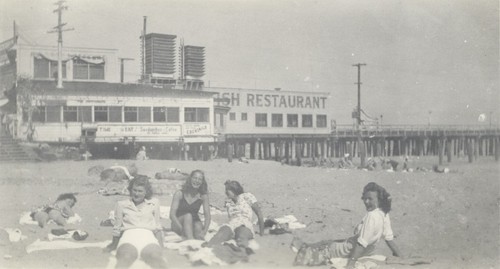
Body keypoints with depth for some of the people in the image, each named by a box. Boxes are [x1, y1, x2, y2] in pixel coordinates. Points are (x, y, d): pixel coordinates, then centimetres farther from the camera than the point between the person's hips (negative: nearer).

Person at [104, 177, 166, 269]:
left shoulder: (154, 203, 19)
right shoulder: (121, 204, 18)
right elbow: (117, 227, 24)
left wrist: (160, 245, 14)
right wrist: (114, 245, 27)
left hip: (148, 236, 1)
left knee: (155, 257, -36)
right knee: (126, 257, -38)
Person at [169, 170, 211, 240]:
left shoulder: (203, 196, -3)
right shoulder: (179, 194, -9)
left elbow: (207, 216, -8)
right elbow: (172, 214, -15)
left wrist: (204, 231, -26)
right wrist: (182, 228, -30)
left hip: (193, 225, 2)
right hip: (178, 225, -2)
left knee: (198, 227, -32)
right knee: (188, 216, -33)